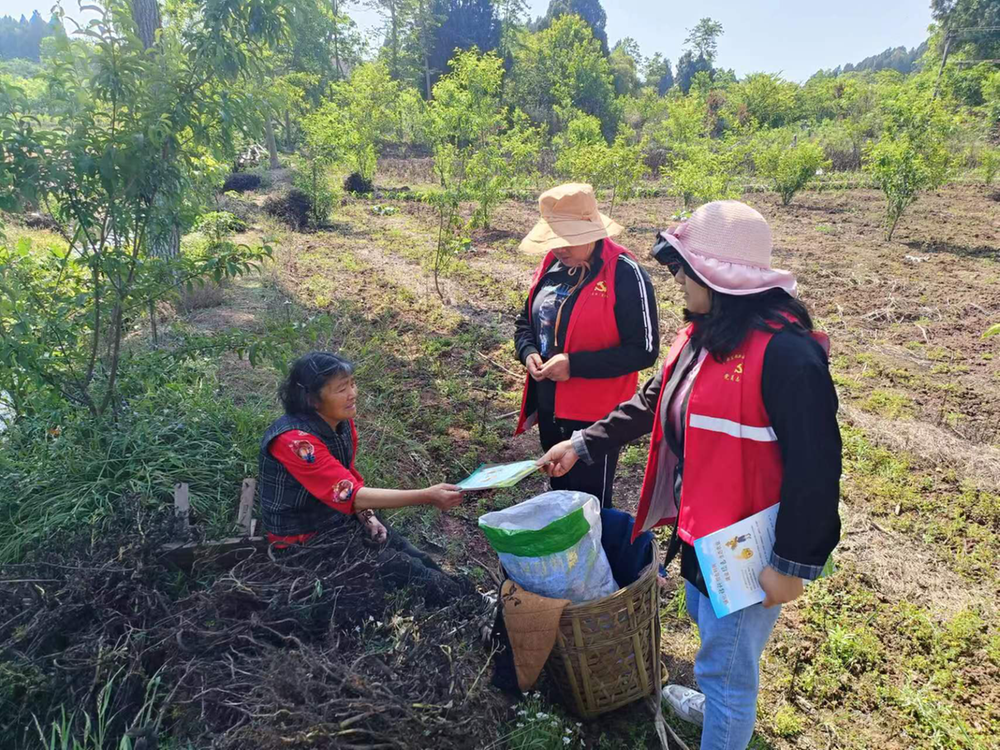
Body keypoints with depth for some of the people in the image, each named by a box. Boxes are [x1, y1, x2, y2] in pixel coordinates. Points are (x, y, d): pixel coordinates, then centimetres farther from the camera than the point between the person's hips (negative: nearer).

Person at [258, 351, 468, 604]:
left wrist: (367, 515, -7)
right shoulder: (294, 440, -30)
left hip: (344, 519, 7)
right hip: (305, 541, -7)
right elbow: (349, 494, -35)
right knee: (410, 572, -11)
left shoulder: (342, 422, -5)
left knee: (423, 563, -3)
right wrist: (427, 496, -39)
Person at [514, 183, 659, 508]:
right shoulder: (550, 265, 3)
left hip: (596, 418, -7)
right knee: (560, 492, 25)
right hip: (548, 409, 7)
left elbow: (644, 350, -21)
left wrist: (575, 364, -25)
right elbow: (526, 322, 15)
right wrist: (529, 353, -8)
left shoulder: (625, 274, -19)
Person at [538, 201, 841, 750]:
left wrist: (793, 563, -19)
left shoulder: (785, 353, -28)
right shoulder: (704, 332, 1)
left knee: (725, 665, 11)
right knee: (706, 619, 32)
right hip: (699, 525, 9)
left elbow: (814, 467, -25)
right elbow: (656, 402, 12)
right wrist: (583, 443, 11)